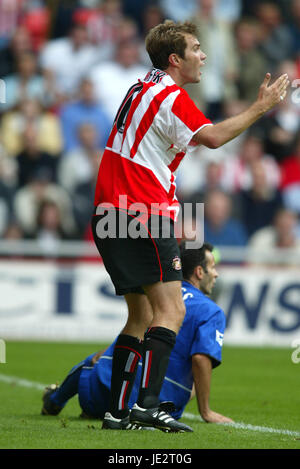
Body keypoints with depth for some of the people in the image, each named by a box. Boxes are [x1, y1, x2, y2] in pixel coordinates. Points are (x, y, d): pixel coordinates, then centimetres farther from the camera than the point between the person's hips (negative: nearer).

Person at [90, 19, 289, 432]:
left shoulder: (143, 89, 19)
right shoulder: (169, 97, -11)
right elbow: (212, 137, -21)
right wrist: (260, 108, -15)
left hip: (110, 215, 10)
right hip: (144, 215, -10)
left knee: (142, 316, 13)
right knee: (172, 309, -14)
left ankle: (117, 411, 11)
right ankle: (148, 403, -26)